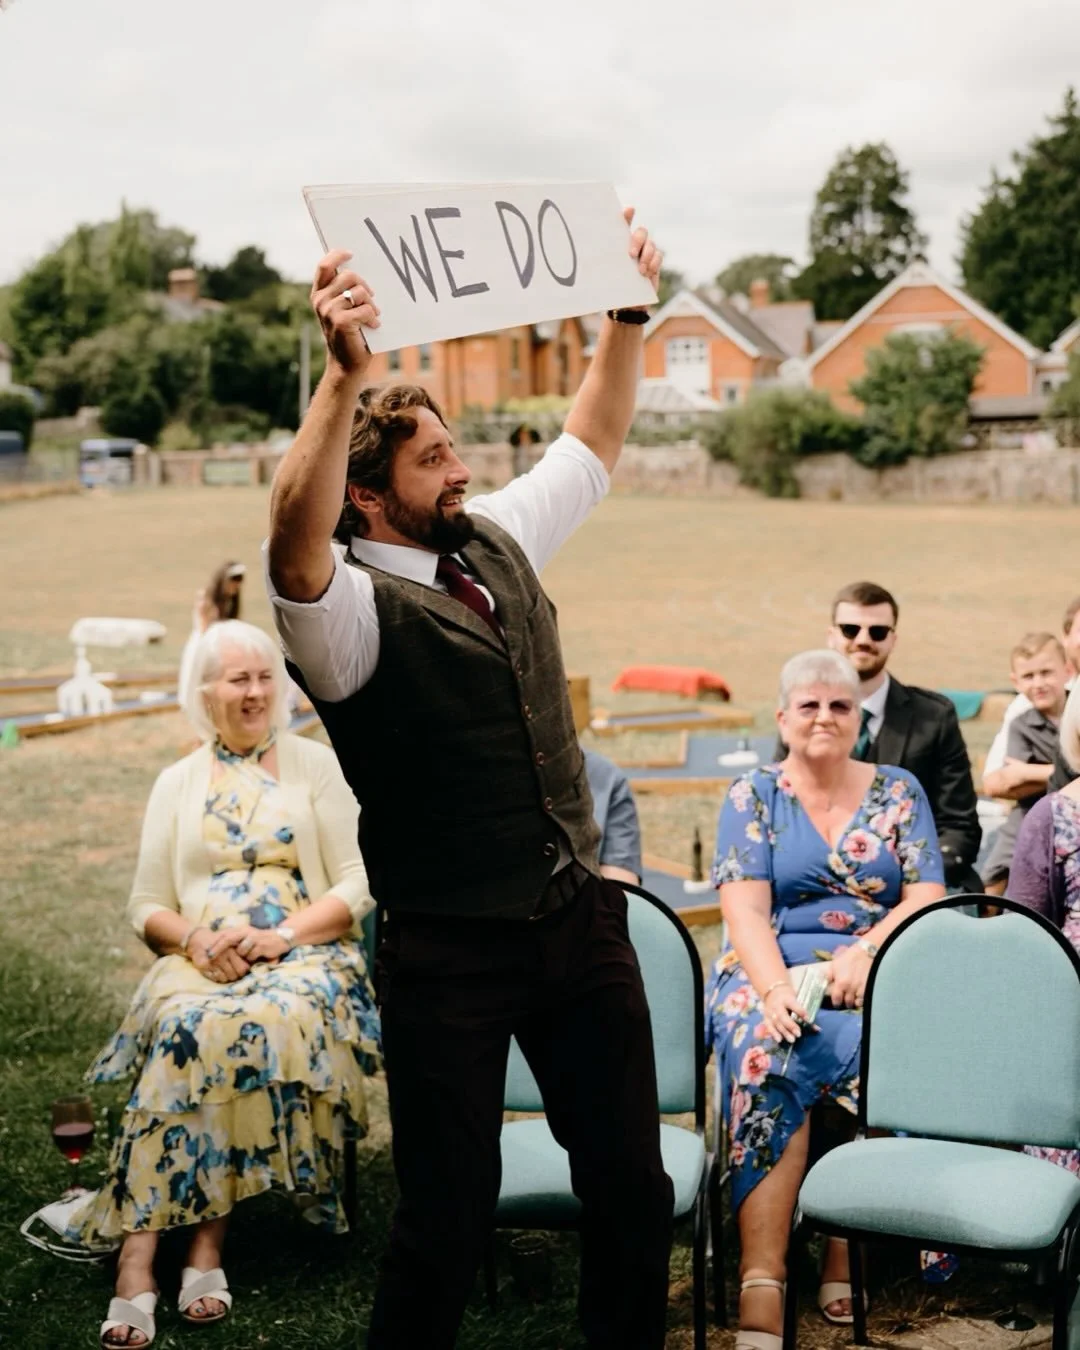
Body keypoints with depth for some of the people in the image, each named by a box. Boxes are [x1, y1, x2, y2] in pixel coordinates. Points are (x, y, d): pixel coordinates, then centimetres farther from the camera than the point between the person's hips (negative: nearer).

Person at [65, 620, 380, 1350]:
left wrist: (280, 935, -12)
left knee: (279, 1021, -37)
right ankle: (139, 1256, -38)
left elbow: (357, 885, 4)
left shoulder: (315, 764, 11)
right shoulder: (178, 782, 17)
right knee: (183, 1029, -34)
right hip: (200, 962, 1)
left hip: (304, 955, -1)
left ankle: (208, 1236, -31)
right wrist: (196, 939, -9)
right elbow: (148, 907, 13)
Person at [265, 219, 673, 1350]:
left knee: (632, 1187, 13)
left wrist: (627, 315, 14)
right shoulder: (349, 606, -13)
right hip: (451, 951, -6)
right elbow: (294, 538, -36)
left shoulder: (497, 543, 9)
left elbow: (592, 443, 22)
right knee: (449, 1221, 2)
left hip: (580, 918, 6)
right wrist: (343, 374, -45)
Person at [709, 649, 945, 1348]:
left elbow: (928, 898, 4)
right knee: (765, 1037, -35)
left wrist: (866, 952, -15)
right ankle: (761, 1289, -38)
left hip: (877, 976, 0)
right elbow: (745, 908, -2)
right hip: (773, 974, 0)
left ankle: (846, 1263, -25)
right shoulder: (753, 795, 11)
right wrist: (776, 989, -20)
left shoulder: (898, 790, 14)